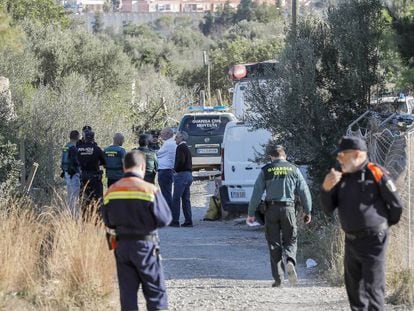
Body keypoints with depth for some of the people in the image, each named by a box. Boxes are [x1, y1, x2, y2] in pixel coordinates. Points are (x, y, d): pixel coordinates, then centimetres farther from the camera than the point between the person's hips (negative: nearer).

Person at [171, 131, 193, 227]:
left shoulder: (181, 147, -10)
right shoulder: (187, 148, 19)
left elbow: (181, 160, -23)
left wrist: (176, 169, -9)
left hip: (181, 175, -9)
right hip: (189, 174, 9)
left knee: (176, 198, -7)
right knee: (186, 199, 10)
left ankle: (175, 221, -10)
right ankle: (188, 221, 8)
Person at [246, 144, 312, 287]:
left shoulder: (265, 171, 1)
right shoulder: (293, 170, 4)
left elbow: (257, 193, -2)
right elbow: (304, 191, 5)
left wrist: (251, 214, 2)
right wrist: (307, 211, 15)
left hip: (271, 209, 0)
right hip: (288, 208, 0)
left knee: (274, 243, 6)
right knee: (290, 240, 12)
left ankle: (278, 278, 3)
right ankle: (290, 261, -20)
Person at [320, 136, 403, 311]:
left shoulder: (375, 173, -11)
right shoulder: (342, 178, 9)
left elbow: (396, 204, -6)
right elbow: (328, 209, 9)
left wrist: (383, 225, 10)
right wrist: (326, 188, -10)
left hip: (373, 240, -7)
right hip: (351, 241, 7)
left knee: (373, 290, -10)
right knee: (354, 289, 15)